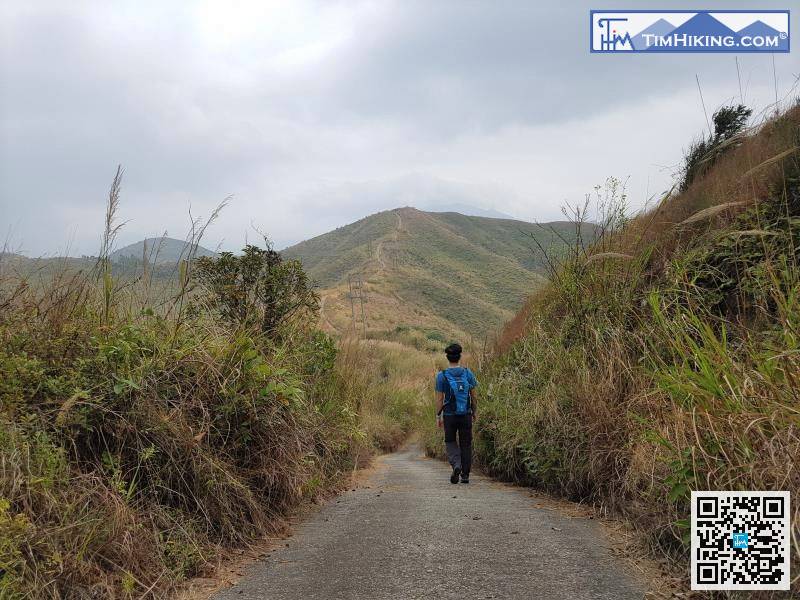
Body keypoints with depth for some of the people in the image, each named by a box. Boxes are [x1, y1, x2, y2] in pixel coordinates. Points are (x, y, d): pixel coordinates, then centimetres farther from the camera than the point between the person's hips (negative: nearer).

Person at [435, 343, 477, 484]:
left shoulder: (442, 376, -8)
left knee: (450, 442, 15)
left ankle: (456, 464, -10)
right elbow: (473, 396, 2)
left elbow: (439, 399, -6)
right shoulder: (468, 373, -2)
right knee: (466, 444, 11)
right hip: (466, 414, 1)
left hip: (449, 415, -1)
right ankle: (465, 475, 11)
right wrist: (474, 413, 14)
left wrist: (438, 416, 3)